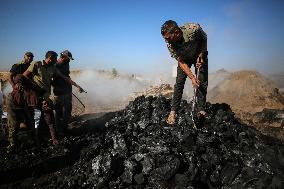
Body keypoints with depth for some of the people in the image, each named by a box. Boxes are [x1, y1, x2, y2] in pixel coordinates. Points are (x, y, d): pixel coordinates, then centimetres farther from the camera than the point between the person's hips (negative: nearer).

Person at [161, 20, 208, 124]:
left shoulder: (194, 29, -36)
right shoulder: (170, 43, -29)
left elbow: (204, 40, -13)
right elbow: (181, 62, -24)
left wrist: (200, 55, -22)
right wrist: (192, 77, -31)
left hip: (200, 55, 0)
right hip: (184, 58, 0)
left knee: (203, 82, -5)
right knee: (179, 83, -9)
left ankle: (201, 110, 9)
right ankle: (173, 111, -2)